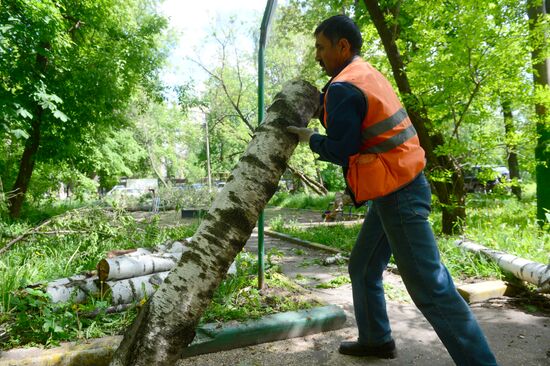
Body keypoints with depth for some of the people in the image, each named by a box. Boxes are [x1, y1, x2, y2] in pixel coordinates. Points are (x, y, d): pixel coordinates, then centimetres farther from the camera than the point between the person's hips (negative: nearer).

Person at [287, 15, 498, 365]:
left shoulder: (343, 88, -16)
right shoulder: (367, 73, 14)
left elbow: (340, 150, -17)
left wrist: (311, 138, 2)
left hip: (397, 194, -11)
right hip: (399, 187, 11)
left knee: (430, 287, -7)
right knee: (363, 268, 20)